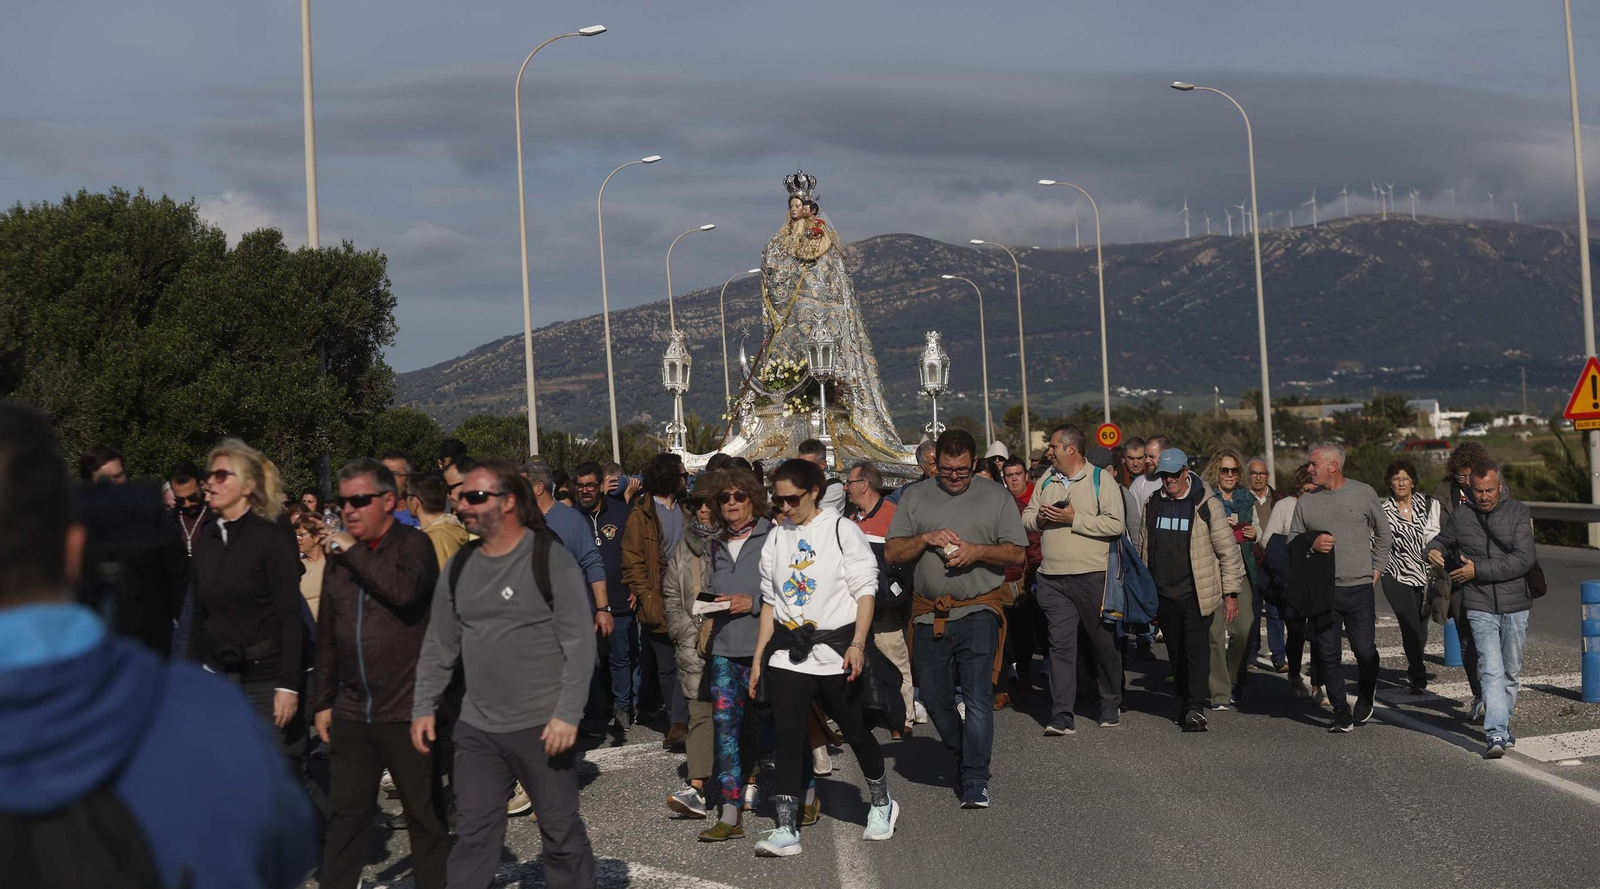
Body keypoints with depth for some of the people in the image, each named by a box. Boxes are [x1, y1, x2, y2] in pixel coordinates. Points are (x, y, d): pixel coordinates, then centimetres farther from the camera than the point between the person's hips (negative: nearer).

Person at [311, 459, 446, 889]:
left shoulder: (413, 543, -5)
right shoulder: (339, 556, 12)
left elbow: (406, 590, -28)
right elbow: (327, 636, 18)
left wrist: (354, 552, -18)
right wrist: (322, 702, 17)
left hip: (406, 710, -5)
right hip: (351, 711, 5)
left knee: (425, 815, 5)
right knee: (346, 814, 9)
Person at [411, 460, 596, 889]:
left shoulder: (551, 560, -9)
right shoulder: (458, 567, 7)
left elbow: (580, 643, -12)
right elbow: (438, 646, 14)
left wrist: (567, 714, -17)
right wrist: (424, 708, 7)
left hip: (542, 727, -5)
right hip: (476, 729, 5)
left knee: (562, 832, 7)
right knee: (472, 835, 5)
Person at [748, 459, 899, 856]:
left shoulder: (842, 530, -4)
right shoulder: (776, 538, 10)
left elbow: (865, 592, -6)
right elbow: (770, 602, 15)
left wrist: (857, 645, -17)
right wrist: (758, 657, 11)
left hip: (836, 650, -4)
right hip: (788, 653, 4)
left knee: (855, 731, 8)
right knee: (787, 737, -4)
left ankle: (882, 803, 32)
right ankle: (786, 829, -4)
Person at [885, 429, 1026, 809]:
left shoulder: (996, 497, 7)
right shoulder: (915, 498, 11)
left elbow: (1016, 553, 3)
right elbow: (892, 552, 7)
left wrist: (977, 551, -13)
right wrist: (925, 539, -11)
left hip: (978, 610, -3)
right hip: (928, 615, 3)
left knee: (978, 698, -11)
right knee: (935, 700, 8)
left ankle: (975, 781, -5)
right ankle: (964, 761, 29)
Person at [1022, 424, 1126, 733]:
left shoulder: (1101, 479, -3)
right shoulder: (1045, 481, 14)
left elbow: (1115, 524, -13)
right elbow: (1026, 517, 19)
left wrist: (1074, 519, -16)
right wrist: (1039, 518, -4)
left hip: (1092, 576, -4)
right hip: (1052, 577, 4)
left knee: (1104, 642, 8)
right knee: (1060, 644, -1)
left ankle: (1111, 705, 26)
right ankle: (1061, 715, -3)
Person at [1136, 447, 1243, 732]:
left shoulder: (1206, 504, -7)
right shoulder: (1153, 504, 8)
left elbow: (1228, 550, -4)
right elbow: (1144, 548, 17)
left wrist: (1230, 593, -6)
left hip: (1197, 593, -5)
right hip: (1163, 593, 5)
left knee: (1197, 648, -10)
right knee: (1175, 651, 10)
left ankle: (1196, 708, -8)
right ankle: (1183, 700, 23)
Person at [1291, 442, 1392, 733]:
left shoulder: (1364, 493, 4)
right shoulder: (1306, 502, 8)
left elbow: (1383, 532, 15)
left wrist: (1376, 567, 8)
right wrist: (1312, 544, -9)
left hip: (1359, 587, -2)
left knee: (1365, 650, -4)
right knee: (1328, 655, 2)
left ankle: (1365, 699, 23)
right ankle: (1341, 712, 12)